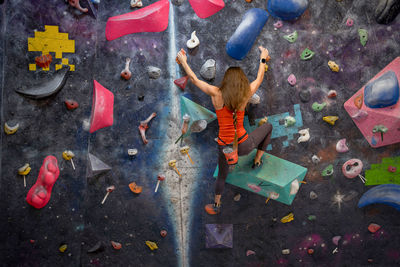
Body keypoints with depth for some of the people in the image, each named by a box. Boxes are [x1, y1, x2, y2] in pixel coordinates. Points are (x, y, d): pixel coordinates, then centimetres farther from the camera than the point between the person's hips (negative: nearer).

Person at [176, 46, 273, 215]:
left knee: (222, 176, 28)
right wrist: (263, 58, 26)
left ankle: (216, 205, 45)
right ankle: (257, 161, 34)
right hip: (244, 145, -1)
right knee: (268, 126, 26)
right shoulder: (245, 95, -10)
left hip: (225, 148, 1)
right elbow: (259, 78, 10)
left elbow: (194, 79, 0)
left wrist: (183, 62, 15)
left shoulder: (216, 94, -13)